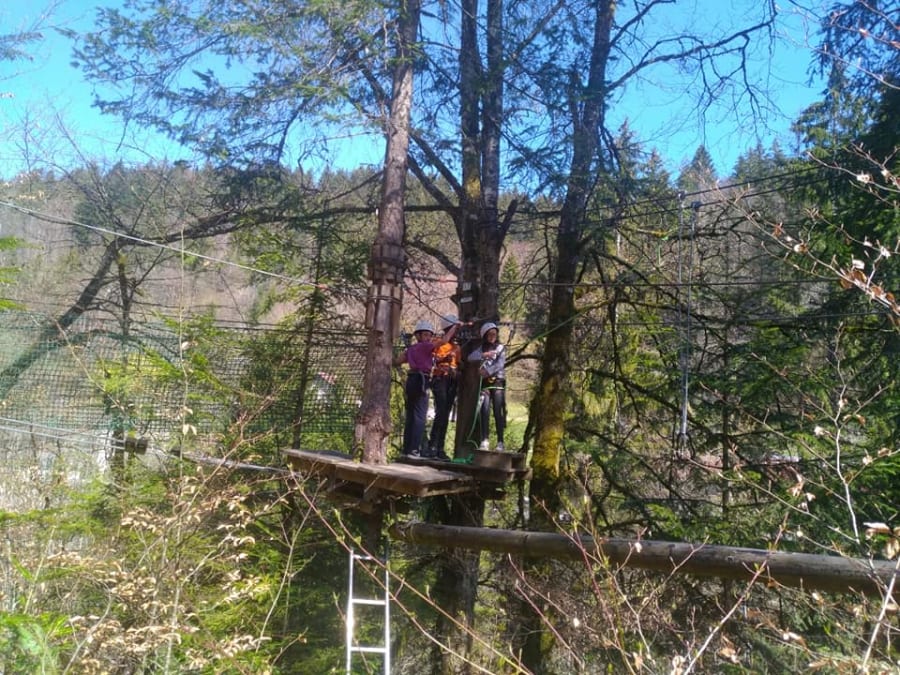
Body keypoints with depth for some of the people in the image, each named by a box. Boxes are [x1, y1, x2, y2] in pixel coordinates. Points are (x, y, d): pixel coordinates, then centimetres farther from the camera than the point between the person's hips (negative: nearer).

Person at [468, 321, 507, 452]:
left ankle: (500, 442, -8)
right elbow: (470, 357, -2)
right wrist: (484, 355, -17)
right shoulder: (481, 348, 15)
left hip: (498, 382, -1)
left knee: (498, 412, -7)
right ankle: (484, 441, -13)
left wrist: (488, 371, -19)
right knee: (485, 411, -11)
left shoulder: (500, 348, 10)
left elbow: (500, 364, -6)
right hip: (485, 383, 1)